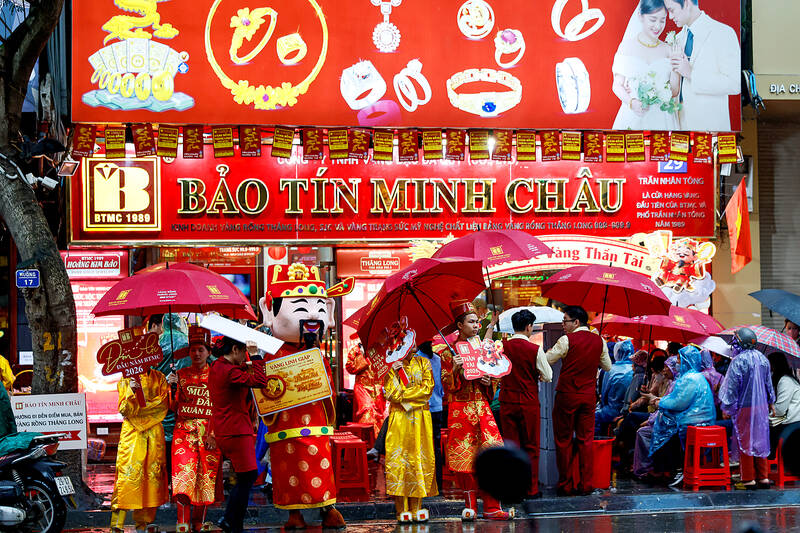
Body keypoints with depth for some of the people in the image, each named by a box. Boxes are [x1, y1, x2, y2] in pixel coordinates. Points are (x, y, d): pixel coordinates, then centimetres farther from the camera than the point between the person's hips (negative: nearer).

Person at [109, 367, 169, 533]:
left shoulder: (158, 378, 12)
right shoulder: (124, 381, 9)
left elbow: (164, 403, 1)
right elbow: (124, 410, -2)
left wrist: (140, 408, -7)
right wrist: (131, 390, -18)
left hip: (154, 431, 2)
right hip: (132, 431, -2)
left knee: (153, 472, -2)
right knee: (127, 471, -11)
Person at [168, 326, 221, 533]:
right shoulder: (181, 375, 12)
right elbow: (173, 406, 9)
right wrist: (170, 386, -7)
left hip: (210, 431, 0)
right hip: (184, 429, 0)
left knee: (206, 474, -1)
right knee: (183, 471, -13)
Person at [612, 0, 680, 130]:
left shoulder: (668, 50, 4)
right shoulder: (627, 46, 1)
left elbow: (674, 91, 4)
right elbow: (617, 85, -2)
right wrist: (632, 102, -18)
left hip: (661, 118, 1)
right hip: (633, 117, -1)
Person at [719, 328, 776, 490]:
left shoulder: (738, 361, -17)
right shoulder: (762, 358, 5)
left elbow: (732, 387, -15)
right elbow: (768, 383, 15)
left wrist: (727, 407, -6)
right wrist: (771, 402, 26)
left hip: (744, 408, -6)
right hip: (761, 406, 6)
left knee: (745, 442, 2)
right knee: (760, 441, 13)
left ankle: (748, 480, 7)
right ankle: (763, 478, 17)